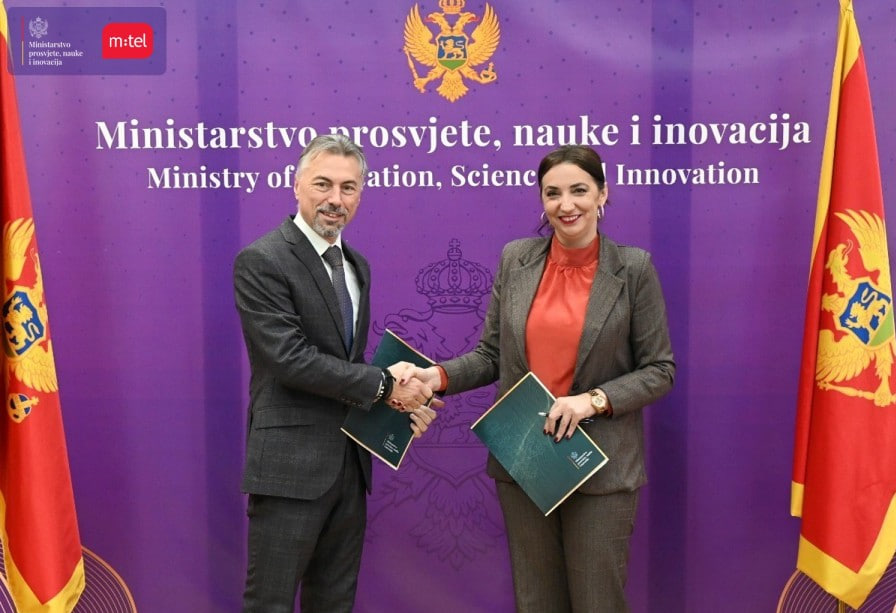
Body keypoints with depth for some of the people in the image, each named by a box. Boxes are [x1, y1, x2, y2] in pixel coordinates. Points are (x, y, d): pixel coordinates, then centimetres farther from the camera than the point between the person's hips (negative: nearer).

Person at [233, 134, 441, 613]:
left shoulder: (356, 265, 13)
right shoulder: (261, 261, -12)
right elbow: (290, 358, -20)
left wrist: (401, 400, -1)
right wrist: (384, 384, -15)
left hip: (349, 462, 8)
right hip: (291, 464, -7)